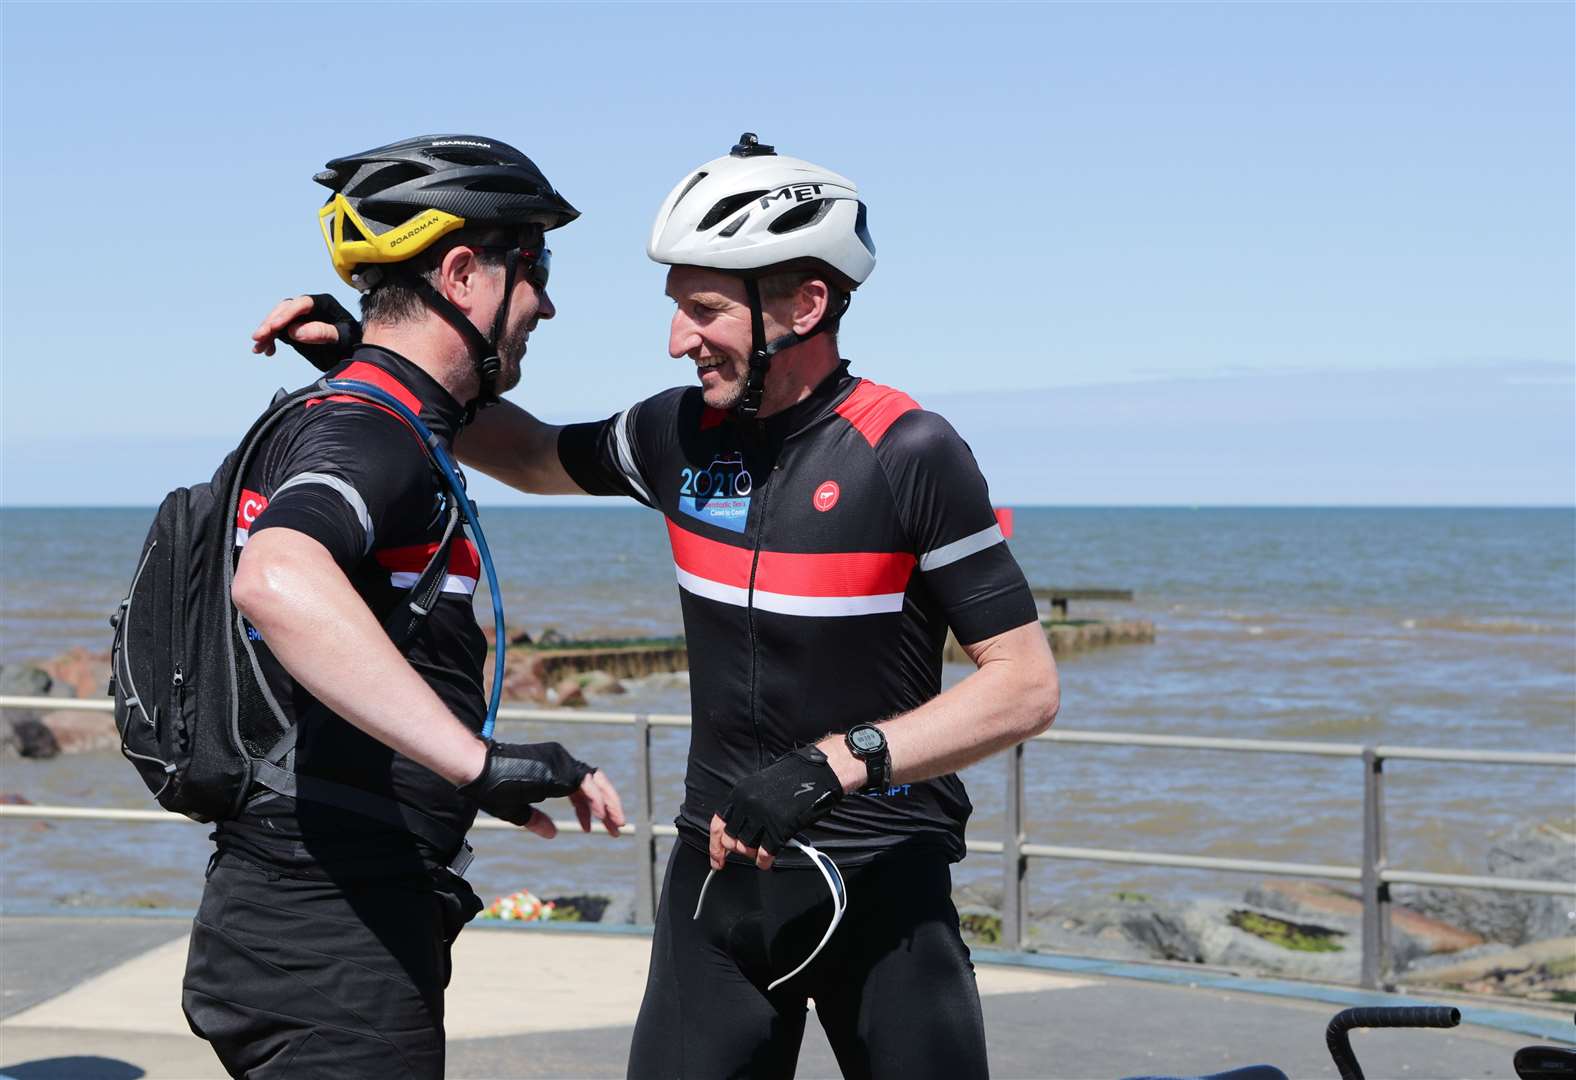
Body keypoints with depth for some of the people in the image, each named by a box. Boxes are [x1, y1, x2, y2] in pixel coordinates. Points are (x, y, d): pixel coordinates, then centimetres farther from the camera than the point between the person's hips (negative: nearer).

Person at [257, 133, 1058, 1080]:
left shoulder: (909, 454, -14)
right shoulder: (686, 432, 1)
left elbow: (1027, 685, -15)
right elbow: (534, 455, 21)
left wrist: (832, 764, -25)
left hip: (882, 877, -4)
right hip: (720, 865, 4)